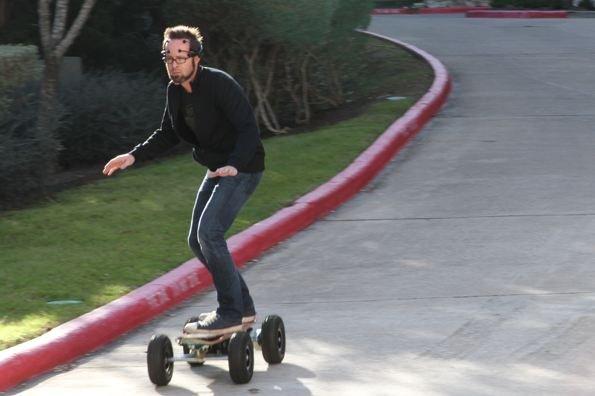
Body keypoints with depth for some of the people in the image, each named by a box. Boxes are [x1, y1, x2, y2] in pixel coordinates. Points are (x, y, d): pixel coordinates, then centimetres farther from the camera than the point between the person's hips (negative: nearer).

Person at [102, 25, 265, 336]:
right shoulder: (175, 91, 2)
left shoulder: (219, 84, -22)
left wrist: (234, 164, -43)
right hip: (217, 168, 9)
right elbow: (167, 135, 16)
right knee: (197, 240, 8)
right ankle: (242, 306, 20)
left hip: (242, 168, -9)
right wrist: (133, 156, 4)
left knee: (209, 231, -22)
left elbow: (249, 129, -27)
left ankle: (230, 314, -15)